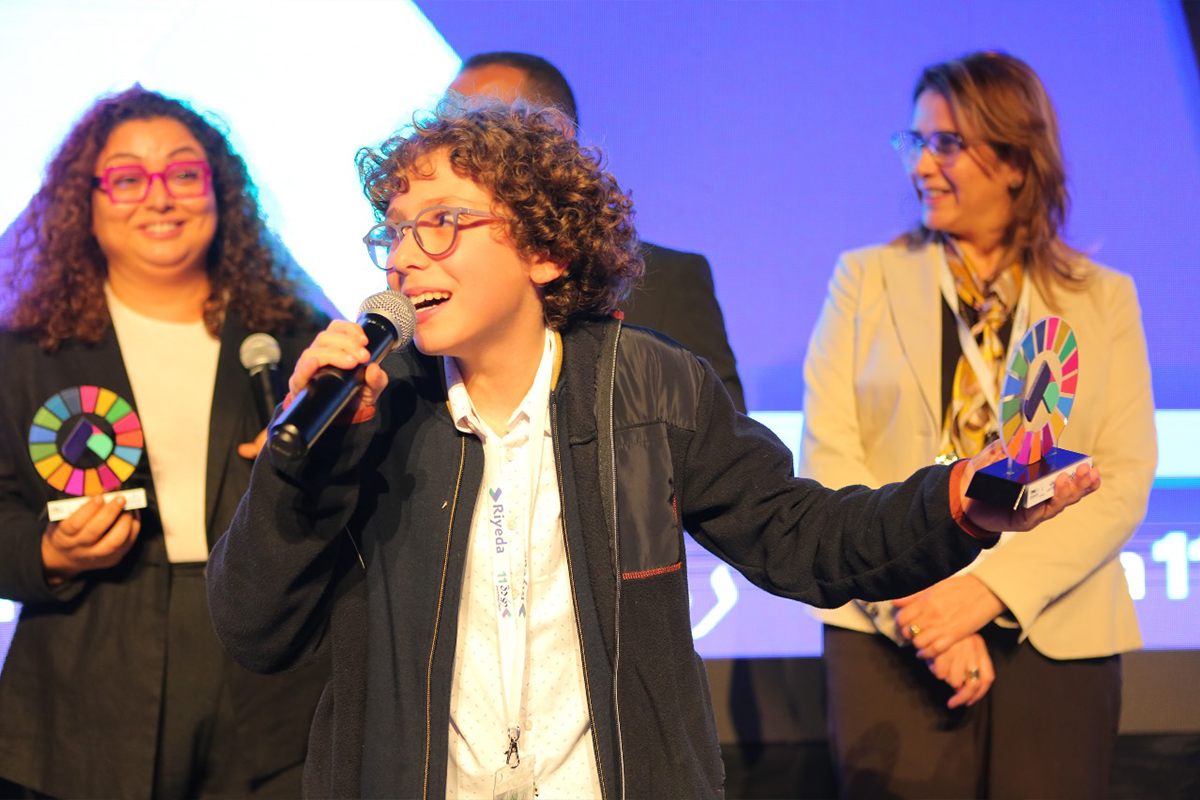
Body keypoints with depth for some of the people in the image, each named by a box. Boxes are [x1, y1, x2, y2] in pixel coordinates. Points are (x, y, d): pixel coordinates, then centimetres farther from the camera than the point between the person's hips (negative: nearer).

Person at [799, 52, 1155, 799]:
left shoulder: (1105, 299, 8)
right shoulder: (866, 278, 8)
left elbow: (1126, 479, -1)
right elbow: (827, 455, -1)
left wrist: (989, 590, -14)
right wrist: (919, 602, -14)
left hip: (1057, 643, 1)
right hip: (892, 638, 0)